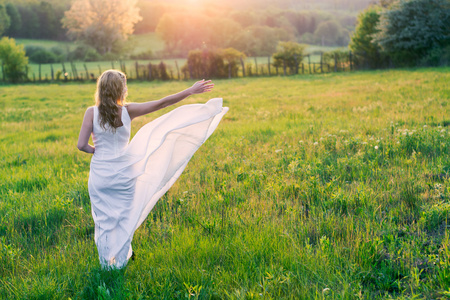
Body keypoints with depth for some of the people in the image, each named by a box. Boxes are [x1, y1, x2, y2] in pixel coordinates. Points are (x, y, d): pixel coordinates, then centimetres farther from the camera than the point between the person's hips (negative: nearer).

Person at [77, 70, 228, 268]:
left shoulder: (92, 112, -10)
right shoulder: (127, 111, -11)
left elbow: (82, 145, -14)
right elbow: (161, 103, -9)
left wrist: (94, 150, 9)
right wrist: (191, 91, -4)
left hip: (99, 175, 1)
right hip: (123, 175, 0)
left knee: (103, 220, 14)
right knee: (124, 219, 16)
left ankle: (106, 263, 26)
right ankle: (121, 262, 28)